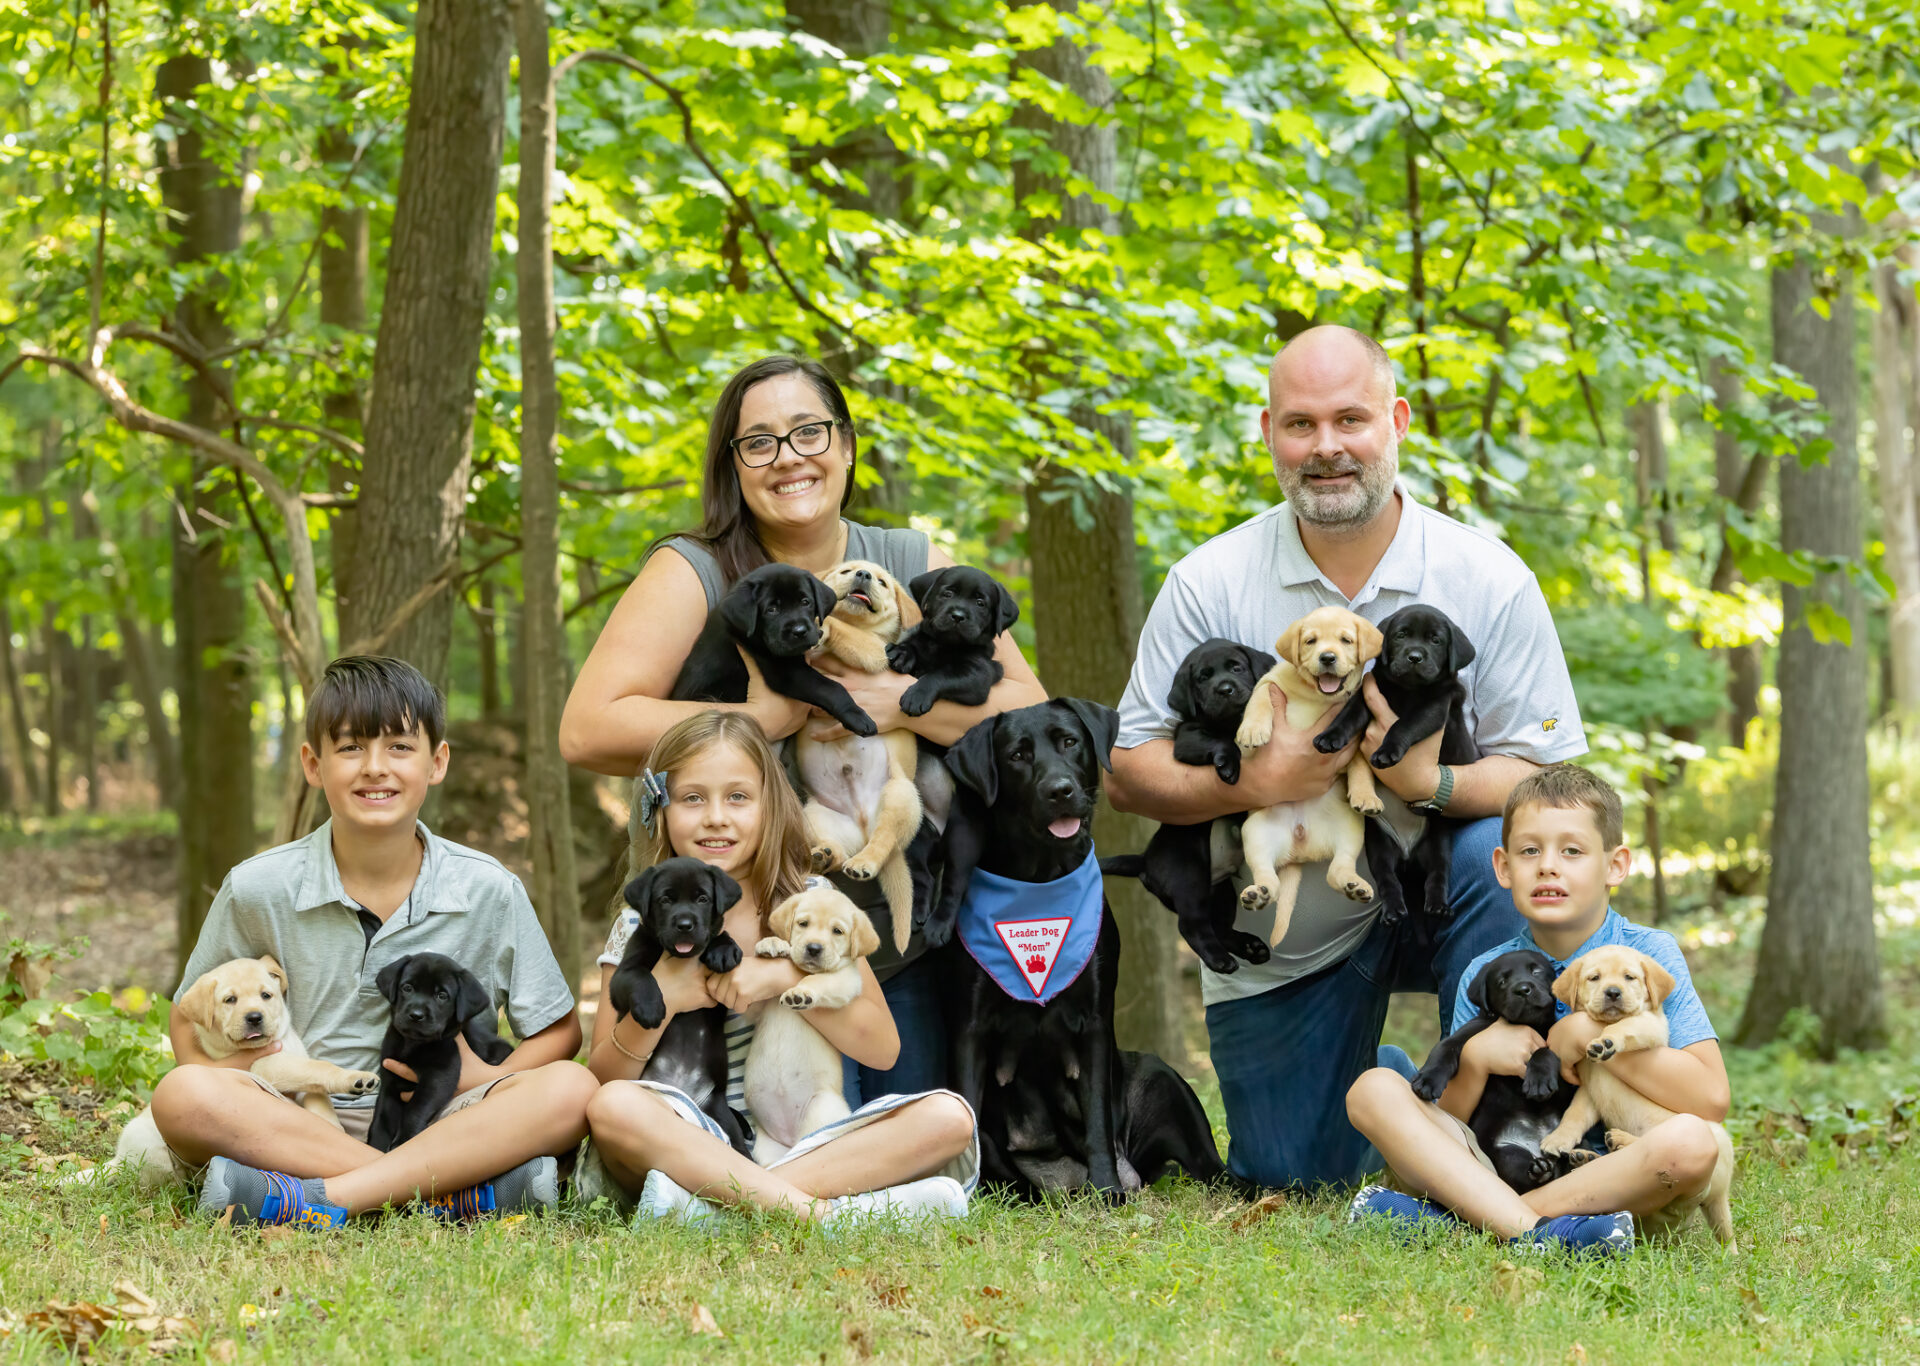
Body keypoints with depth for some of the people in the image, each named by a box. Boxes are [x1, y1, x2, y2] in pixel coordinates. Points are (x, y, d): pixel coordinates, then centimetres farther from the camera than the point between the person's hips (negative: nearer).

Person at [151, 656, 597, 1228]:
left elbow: (559, 1031, 8)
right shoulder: (259, 890, 1)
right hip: (294, 1124, 0)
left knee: (571, 1089, -27)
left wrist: (488, 1079, -13)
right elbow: (192, 1020, 9)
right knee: (183, 1095, -31)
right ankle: (463, 1189, -36)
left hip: (437, 1125, 0)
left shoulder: (489, 892, 1)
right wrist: (232, 1109, -12)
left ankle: (323, 1199, -36)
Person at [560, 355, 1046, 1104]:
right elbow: (588, 731, -16)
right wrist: (768, 716, -19)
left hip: (906, 957, 4)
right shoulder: (694, 576, -5)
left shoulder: (917, 568, 5)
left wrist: (902, 703, -18)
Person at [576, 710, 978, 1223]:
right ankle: (819, 1210, -38)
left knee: (948, 1117, -23)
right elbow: (602, 1083, -1)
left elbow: (882, 1049, -1)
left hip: (807, 1137, 2)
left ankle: (711, 1201, -33)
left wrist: (786, 977, -14)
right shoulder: (642, 927, 3)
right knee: (615, 1107, -33)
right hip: (695, 1141, -2)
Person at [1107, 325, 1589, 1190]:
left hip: (1434, 891, -1)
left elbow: (1546, 776, -11)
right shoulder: (1209, 584, -9)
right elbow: (1129, 771, -7)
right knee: (1290, 1182, 3)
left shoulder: (1488, 579, -11)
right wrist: (1248, 785, -27)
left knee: (1500, 856, -35)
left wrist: (1436, 783, -32)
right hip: (1281, 937, 1)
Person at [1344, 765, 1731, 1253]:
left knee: (1690, 1141, -35)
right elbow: (1446, 1123, 5)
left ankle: (1453, 1217, -29)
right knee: (1374, 1089, -16)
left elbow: (1711, 1100, -14)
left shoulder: (1649, 955, -1)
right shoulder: (1485, 974, 8)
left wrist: (1590, 1034, -13)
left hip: (1609, 1173, -2)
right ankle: (1530, 1228, -35)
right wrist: (1476, 1058, -14)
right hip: (1495, 1169, 2)